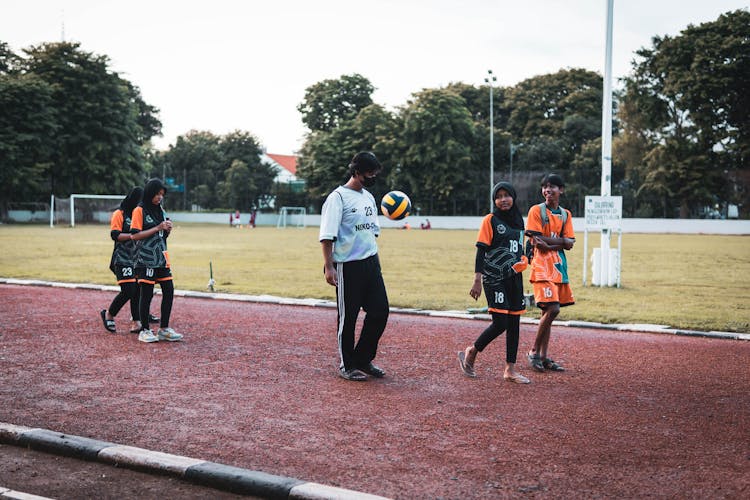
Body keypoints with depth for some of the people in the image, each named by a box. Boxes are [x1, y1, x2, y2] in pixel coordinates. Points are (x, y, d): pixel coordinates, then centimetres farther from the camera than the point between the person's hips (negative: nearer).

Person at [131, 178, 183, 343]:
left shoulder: (161, 210, 15)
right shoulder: (140, 210, -6)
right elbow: (136, 235, -14)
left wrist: (168, 229, -2)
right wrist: (157, 228, -17)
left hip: (161, 258, 7)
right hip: (146, 260, -7)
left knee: (169, 291, 5)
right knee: (147, 294, -3)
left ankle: (164, 329, 14)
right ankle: (144, 331, 8)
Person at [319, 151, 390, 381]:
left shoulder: (368, 197, 15)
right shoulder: (338, 197, -10)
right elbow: (327, 235, -15)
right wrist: (329, 267, -21)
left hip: (370, 263, 8)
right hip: (348, 265, -7)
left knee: (380, 310, 5)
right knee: (348, 316, 2)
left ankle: (363, 359, 20)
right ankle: (346, 365, 16)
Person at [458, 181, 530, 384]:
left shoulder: (518, 220, 14)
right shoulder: (490, 220, -5)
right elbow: (481, 251, -10)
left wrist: (523, 260, 7)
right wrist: (477, 281, -16)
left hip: (514, 278, 7)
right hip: (494, 278, -6)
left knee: (514, 323, 6)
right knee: (500, 323, -11)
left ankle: (510, 370, 14)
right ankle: (470, 354, 11)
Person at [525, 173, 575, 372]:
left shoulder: (566, 214, 14)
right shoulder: (536, 210, -1)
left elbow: (569, 244, 4)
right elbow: (536, 241, -11)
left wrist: (548, 242, -12)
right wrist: (561, 240, -7)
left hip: (559, 265, 6)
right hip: (541, 265, -6)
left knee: (548, 311, 7)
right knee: (552, 309, -16)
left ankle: (544, 357, 12)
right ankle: (534, 351, -1)